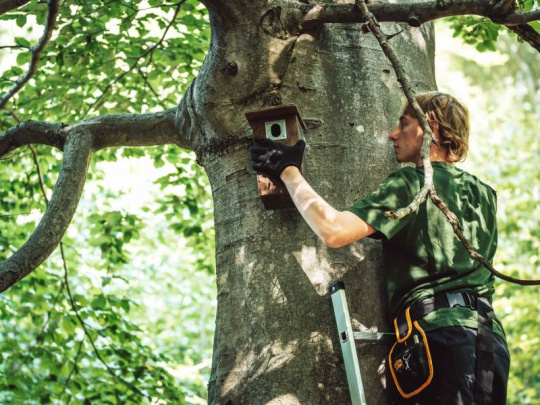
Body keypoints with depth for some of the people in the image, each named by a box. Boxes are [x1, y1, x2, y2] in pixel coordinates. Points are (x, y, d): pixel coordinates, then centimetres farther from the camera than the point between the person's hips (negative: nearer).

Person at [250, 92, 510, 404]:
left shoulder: (412, 183, -3)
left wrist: (288, 171, -1)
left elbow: (333, 231, -14)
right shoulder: (484, 193, 19)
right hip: (491, 334, 8)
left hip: (440, 332, -7)